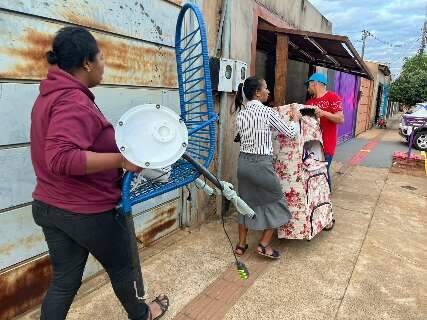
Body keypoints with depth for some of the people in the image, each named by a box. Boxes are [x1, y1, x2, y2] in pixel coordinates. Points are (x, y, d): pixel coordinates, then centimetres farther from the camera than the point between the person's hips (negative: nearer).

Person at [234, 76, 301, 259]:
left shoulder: (240, 112, 5)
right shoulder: (266, 111, -11)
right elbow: (291, 133, -5)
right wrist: (295, 118, 16)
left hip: (243, 162, 6)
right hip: (261, 164, -6)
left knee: (246, 202, 20)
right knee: (275, 202, 13)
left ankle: (241, 245, 28)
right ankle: (264, 245, 16)